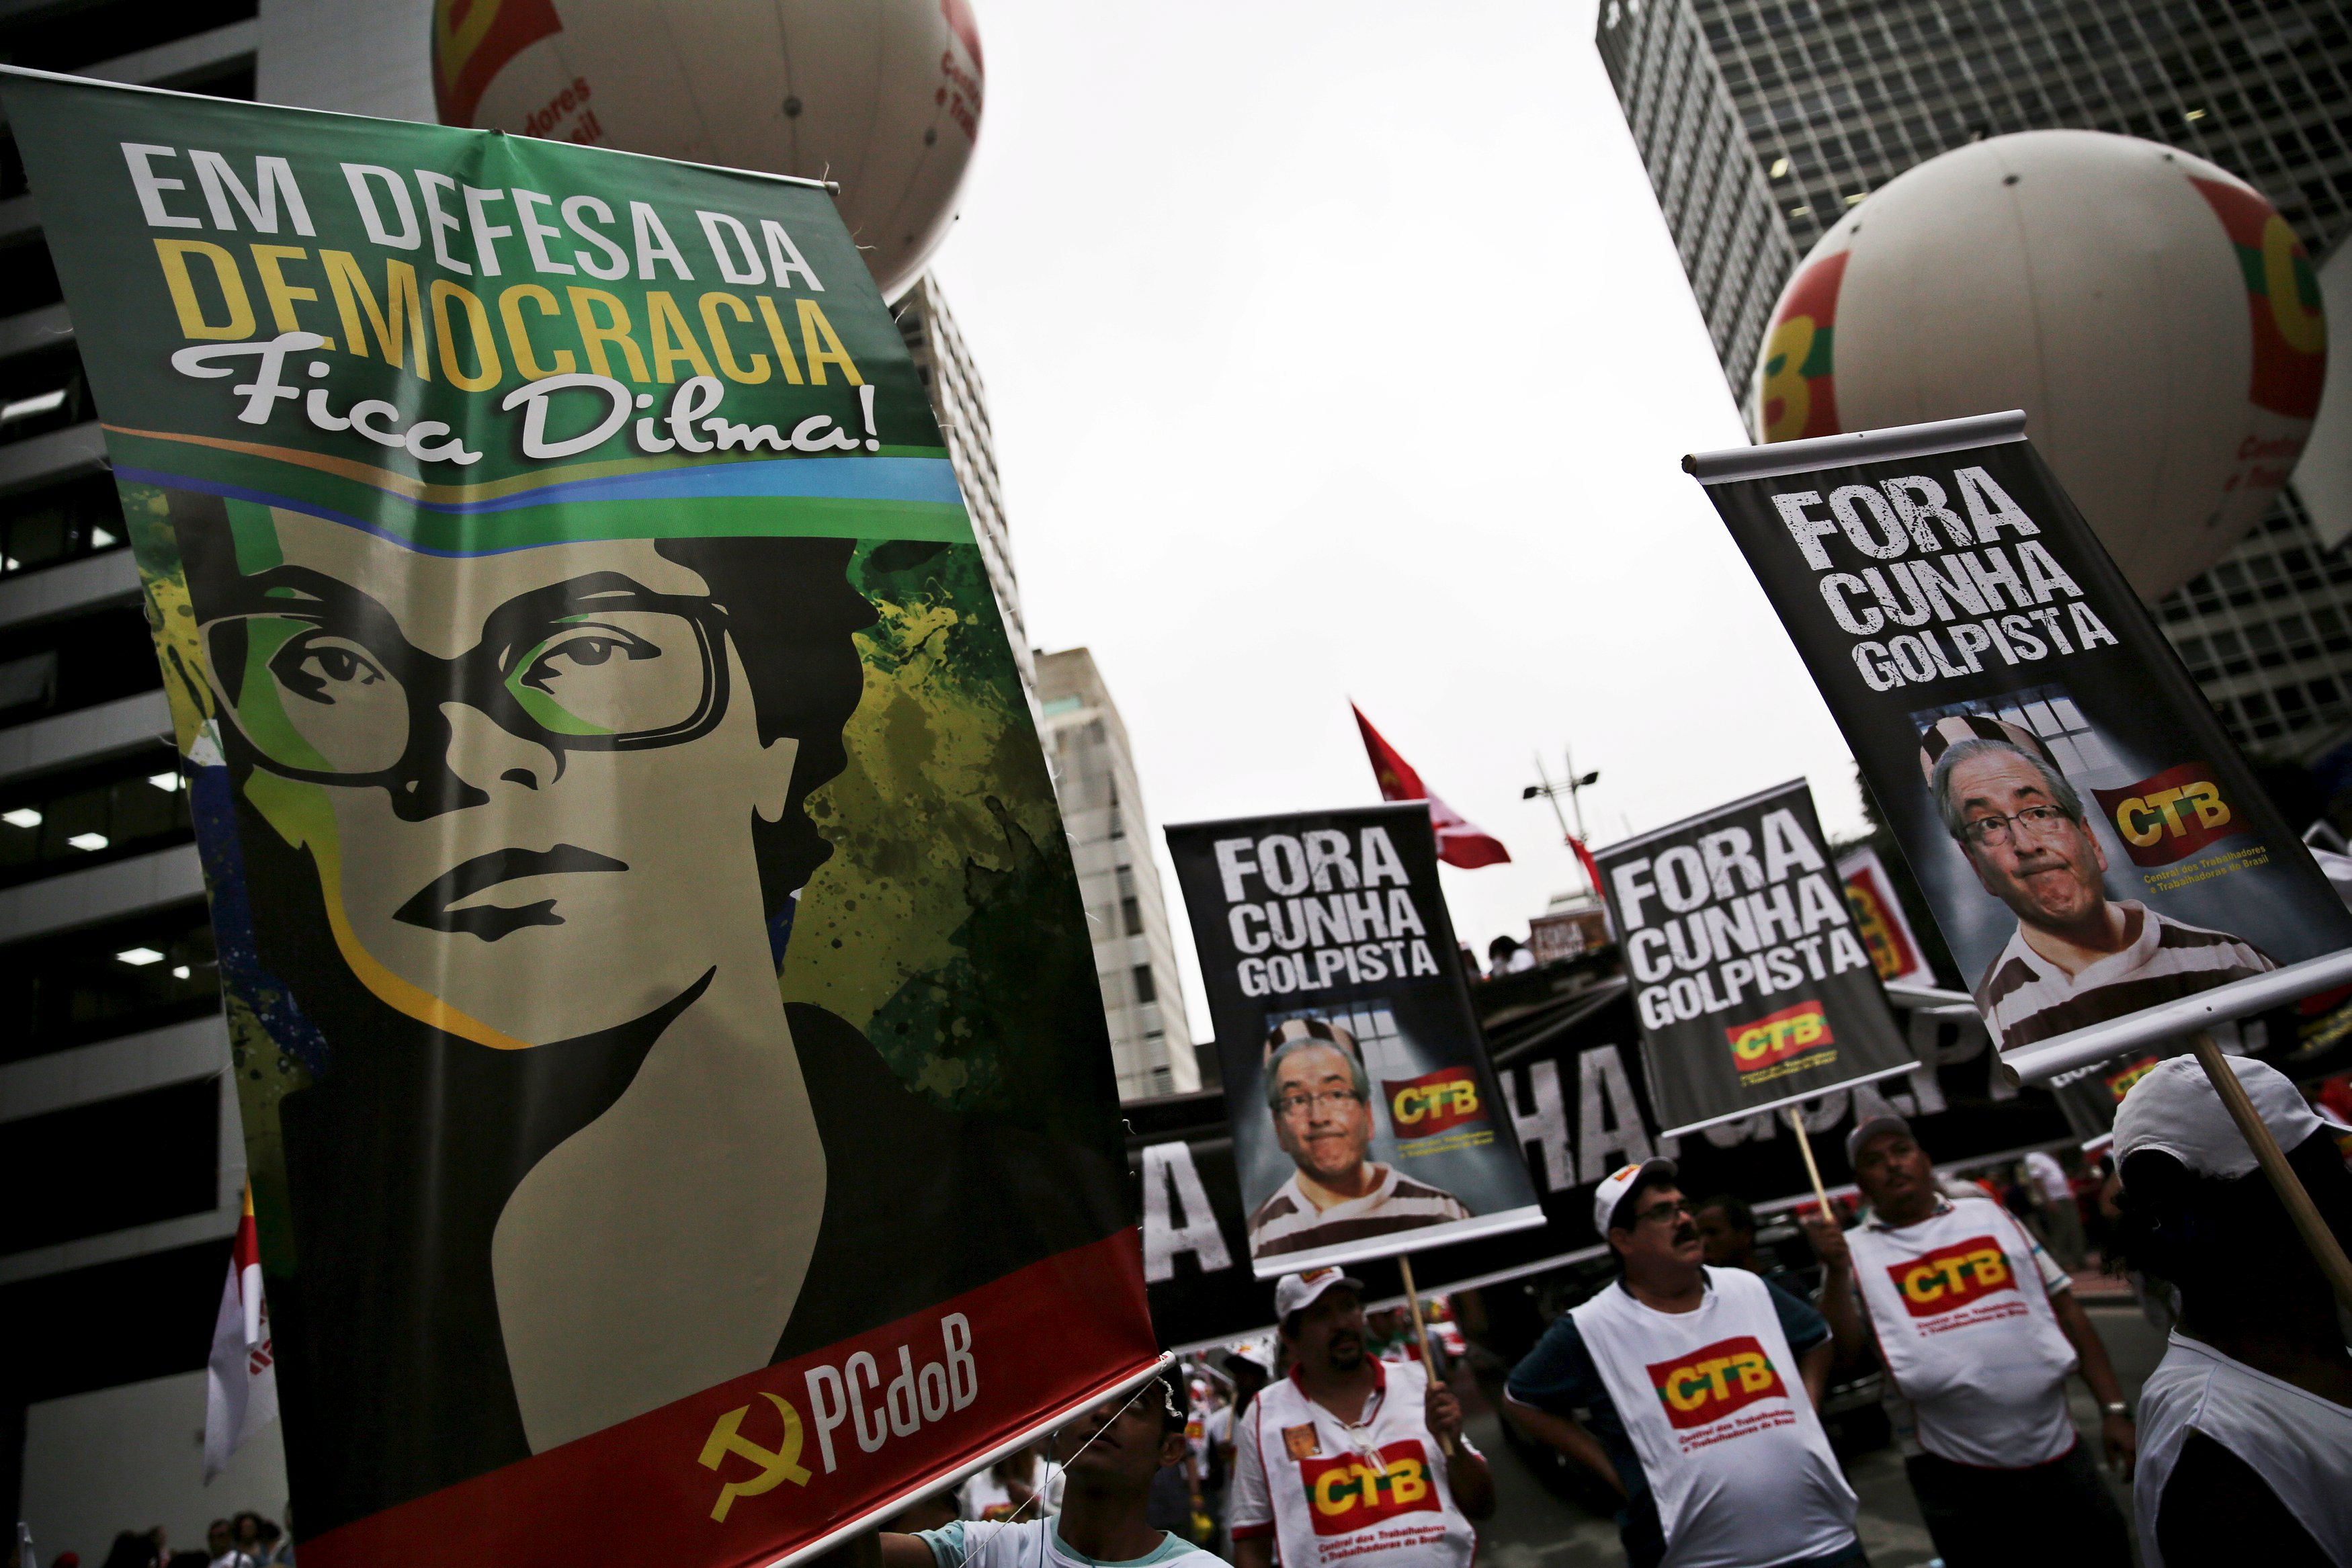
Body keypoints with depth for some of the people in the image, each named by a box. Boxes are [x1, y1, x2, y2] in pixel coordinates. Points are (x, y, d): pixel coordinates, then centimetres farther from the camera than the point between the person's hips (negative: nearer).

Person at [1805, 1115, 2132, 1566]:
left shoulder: (1989, 1216, 8)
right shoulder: (1854, 1252, -2)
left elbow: (2067, 1309, 10)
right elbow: (1843, 1350, -9)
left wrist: (2114, 1409, 4)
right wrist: (1836, 1271, -21)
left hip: (2057, 1449, 3)